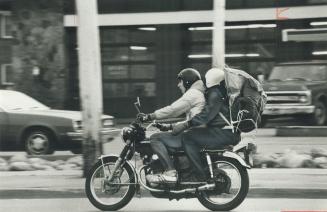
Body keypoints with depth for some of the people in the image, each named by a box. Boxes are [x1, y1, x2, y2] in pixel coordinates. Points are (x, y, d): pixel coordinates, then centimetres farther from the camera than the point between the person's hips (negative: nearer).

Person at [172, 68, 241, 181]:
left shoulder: (216, 94, -10)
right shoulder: (226, 91, 20)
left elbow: (207, 114, -18)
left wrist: (186, 125, -16)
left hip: (224, 133, -10)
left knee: (187, 138, -13)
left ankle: (202, 175, -18)